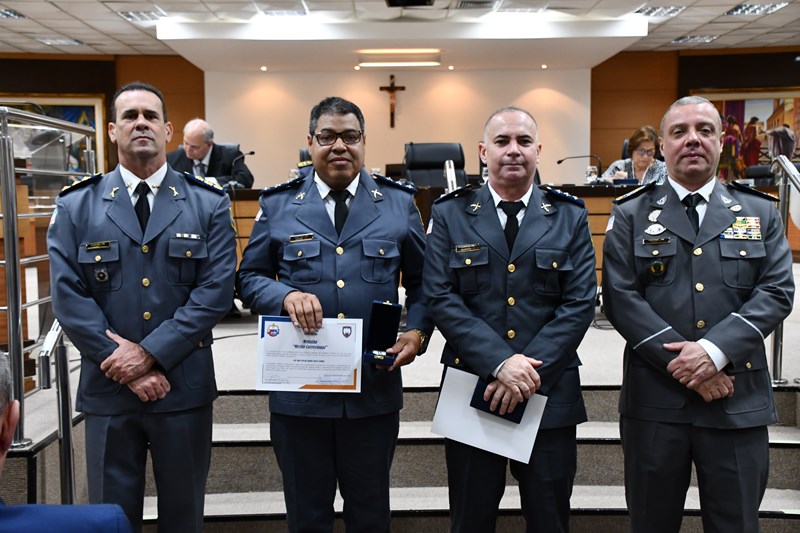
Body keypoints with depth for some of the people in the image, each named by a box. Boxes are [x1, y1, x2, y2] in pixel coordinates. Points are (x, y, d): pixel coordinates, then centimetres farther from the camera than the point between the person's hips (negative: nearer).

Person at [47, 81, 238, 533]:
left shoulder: (209, 204, 1)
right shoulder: (76, 206, 3)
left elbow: (216, 289, -8)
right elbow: (69, 296, -4)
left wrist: (150, 353, -15)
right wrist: (125, 367, -13)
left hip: (185, 389, 0)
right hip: (107, 390, 1)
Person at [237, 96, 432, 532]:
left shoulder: (399, 202, 4)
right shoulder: (278, 205, 3)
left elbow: (422, 280, 9)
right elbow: (249, 278, 4)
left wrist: (417, 331, -8)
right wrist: (286, 295, -16)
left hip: (375, 387, 1)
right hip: (298, 388, 0)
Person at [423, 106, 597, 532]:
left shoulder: (570, 216, 5)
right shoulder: (450, 214, 3)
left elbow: (580, 303, -3)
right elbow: (440, 298, -7)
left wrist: (532, 371, -14)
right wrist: (499, 363, -17)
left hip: (550, 394, 1)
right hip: (471, 392, 0)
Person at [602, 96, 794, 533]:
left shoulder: (761, 212, 10)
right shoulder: (631, 215, 5)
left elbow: (777, 292, -1)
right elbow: (620, 297, -5)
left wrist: (716, 350, -15)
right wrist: (681, 361, -14)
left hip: (738, 401, 1)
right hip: (655, 399, -1)